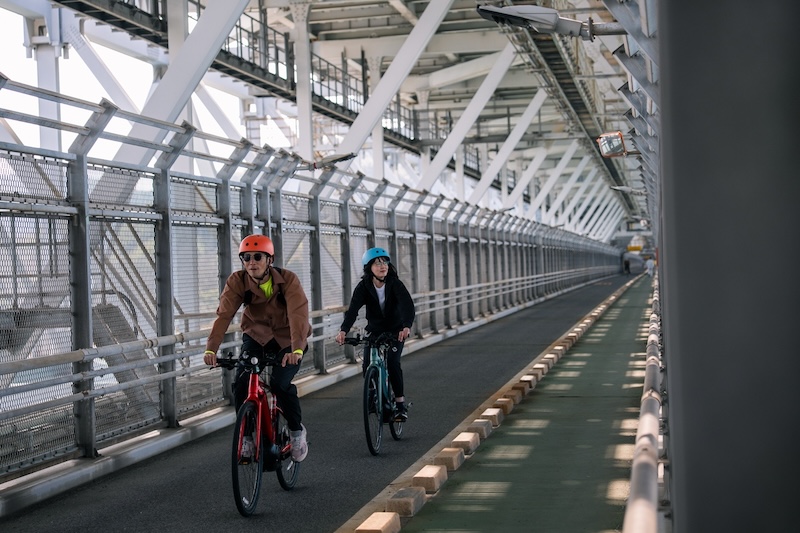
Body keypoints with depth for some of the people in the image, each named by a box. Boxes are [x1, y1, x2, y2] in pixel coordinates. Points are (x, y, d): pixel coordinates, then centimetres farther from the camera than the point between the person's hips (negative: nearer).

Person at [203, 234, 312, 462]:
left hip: (288, 339, -3)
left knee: (280, 383, -24)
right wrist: (211, 349, -44)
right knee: (241, 383, -18)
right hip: (257, 336, 3)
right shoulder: (237, 281, -18)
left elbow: (299, 315, -36)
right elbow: (224, 314, -29)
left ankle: (297, 431, 2)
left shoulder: (288, 280, -24)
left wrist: (296, 349, -53)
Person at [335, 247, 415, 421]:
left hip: (396, 330, -2)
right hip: (374, 330, 2)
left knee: (392, 362, -21)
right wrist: (343, 330, -48)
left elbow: (407, 304, -34)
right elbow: (353, 309, -30)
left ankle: (400, 404, -10)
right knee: (368, 366, -12)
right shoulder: (364, 286, -16)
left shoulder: (395, 284, -20)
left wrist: (407, 326, -54)